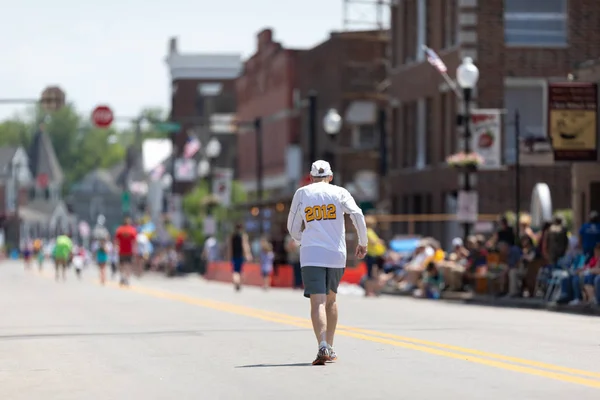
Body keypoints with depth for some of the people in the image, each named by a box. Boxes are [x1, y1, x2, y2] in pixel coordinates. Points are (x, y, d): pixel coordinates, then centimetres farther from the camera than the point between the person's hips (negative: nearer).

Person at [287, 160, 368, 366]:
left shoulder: (301, 193, 9)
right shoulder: (339, 192, 8)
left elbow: (293, 229, 14)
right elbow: (357, 215, -7)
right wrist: (363, 243, 4)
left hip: (311, 255, -2)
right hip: (336, 255, 2)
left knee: (318, 302, -10)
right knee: (330, 299, 20)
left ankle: (323, 346, -31)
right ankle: (330, 349, 23)